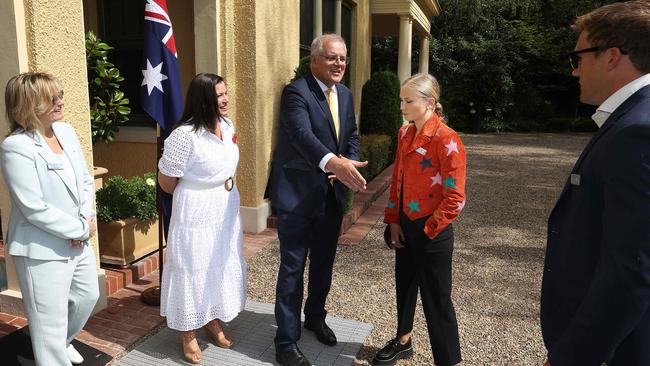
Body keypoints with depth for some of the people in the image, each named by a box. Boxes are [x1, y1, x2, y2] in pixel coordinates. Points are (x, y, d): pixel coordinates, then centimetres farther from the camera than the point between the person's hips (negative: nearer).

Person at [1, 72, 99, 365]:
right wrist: (81, 229, -16)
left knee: (88, 296, 26)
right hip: (43, 250, -8)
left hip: (78, 241, 8)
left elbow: (86, 181, 9)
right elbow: (34, 208, -22)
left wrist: (86, 218, -6)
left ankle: (64, 341, 53)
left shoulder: (66, 131, 3)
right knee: (51, 323, 5)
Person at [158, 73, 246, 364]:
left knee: (224, 266, 18)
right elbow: (166, 181, -14)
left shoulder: (228, 126, 1)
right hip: (196, 215, -7)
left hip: (227, 210, 7)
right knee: (194, 270, 7)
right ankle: (189, 335, 27)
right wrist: (198, 196, 2)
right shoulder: (185, 135, -22)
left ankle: (214, 322, 39)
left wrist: (227, 189, 12)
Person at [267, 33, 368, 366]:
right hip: (298, 195, -7)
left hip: (332, 194, 7)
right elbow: (303, 135, -31)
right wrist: (334, 162, -49)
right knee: (293, 268, 1)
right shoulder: (296, 92, -15)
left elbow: (351, 136, 14)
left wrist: (350, 165, -7)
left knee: (323, 263, 21)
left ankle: (315, 317, 43)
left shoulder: (345, 94, 10)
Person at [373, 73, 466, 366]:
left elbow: (455, 198, -18)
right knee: (404, 286, 22)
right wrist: (393, 221, 5)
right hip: (405, 227, 7)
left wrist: (428, 229, -12)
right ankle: (403, 341, 43)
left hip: (431, 232, -7)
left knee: (436, 300, 5)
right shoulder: (405, 134, 4)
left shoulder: (447, 140, -18)